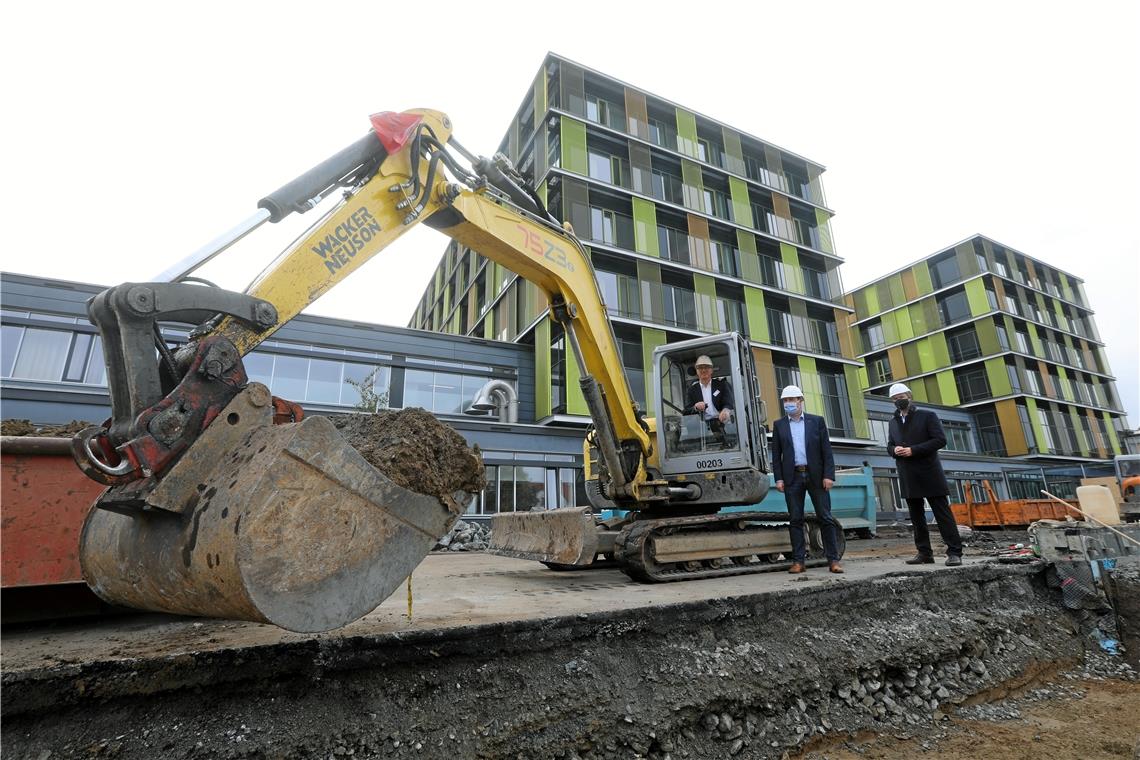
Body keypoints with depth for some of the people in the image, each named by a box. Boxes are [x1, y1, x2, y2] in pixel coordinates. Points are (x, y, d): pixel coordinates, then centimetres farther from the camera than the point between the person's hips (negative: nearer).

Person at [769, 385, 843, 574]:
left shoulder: (817, 421, 7)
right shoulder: (779, 425, 9)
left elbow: (826, 450, 2)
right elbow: (776, 454, 6)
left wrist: (828, 475, -7)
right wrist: (778, 478, -2)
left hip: (816, 475, -1)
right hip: (792, 477, 1)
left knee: (826, 518, 2)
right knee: (795, 520, 4)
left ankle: (833, 560, 10)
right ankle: (798, 561, 9)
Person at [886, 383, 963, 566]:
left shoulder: (927, 416, -1)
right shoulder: (893, 422, 16)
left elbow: (940, 440, -10)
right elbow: (889, 446, 18)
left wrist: (913, 450, -18)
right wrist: (894, 450, -6)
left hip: (929, 474, -5)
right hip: (908, 478, 5)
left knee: (943, 513, -3)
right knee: (917, 517, 8)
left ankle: (954, 553, 2)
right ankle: (924, 553, 14)